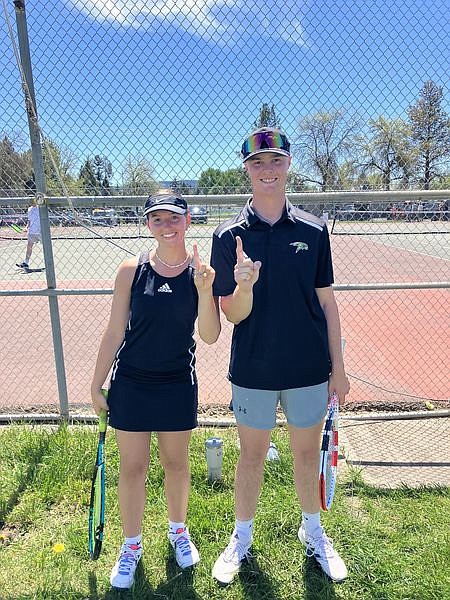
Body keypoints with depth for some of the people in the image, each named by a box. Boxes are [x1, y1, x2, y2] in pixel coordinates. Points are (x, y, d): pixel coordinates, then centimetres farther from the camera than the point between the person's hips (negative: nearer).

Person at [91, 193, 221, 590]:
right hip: (131, 383, 0)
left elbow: (210, 337, -10)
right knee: (132, 467, 12)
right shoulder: (132, 271, -9)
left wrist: (205, 290, -25)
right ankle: (132, 545, 37)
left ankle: (179, 531, 45)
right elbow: (115, 332, -2)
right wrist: (97, 384, 2)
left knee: (176, 463, 18)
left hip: (178, 384, 1)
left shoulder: (201, 272, -7)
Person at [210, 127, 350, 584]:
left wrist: (338, 367, 4)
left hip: (309, 369, 2)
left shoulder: (313, 231, -2)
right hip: (252, 371, -1)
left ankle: (312, 533, 44)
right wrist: (244, 286, -30)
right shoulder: (228, 236, -7)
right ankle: (241, 538, 40)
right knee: (251, 456, 16)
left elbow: (326, 302, 4)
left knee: (307, 454, 18)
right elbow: (233, 315, -8)